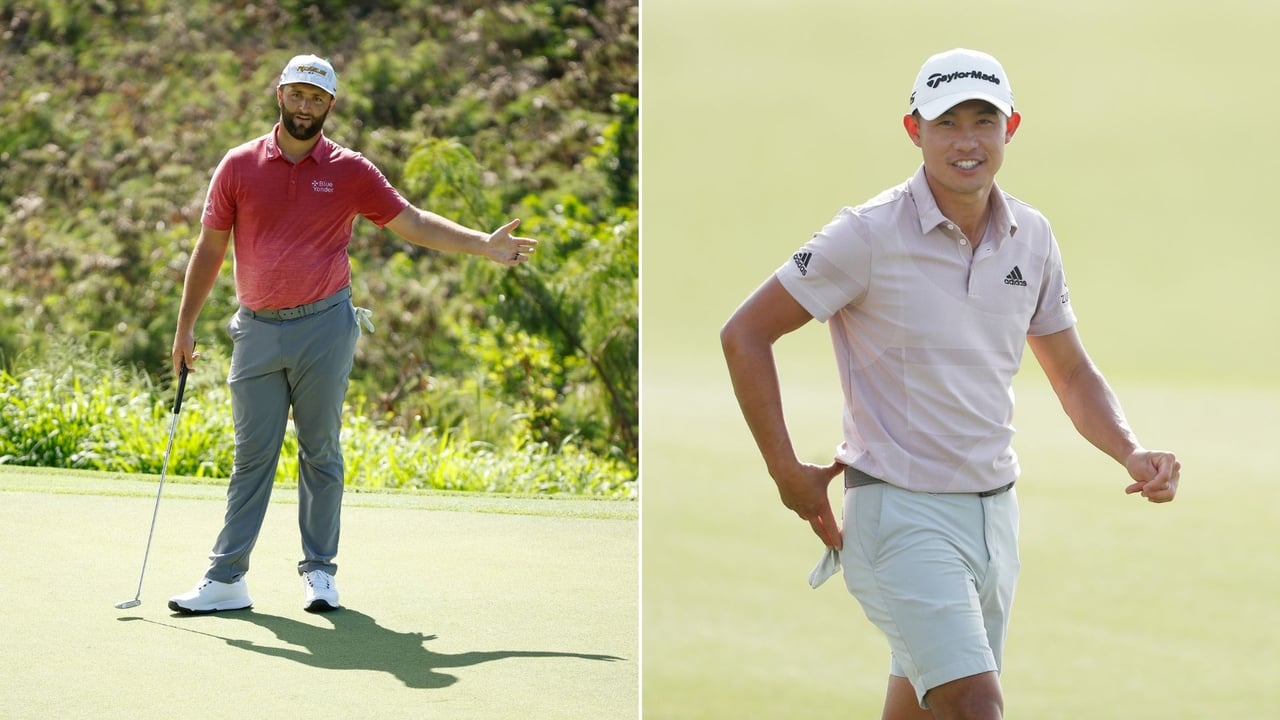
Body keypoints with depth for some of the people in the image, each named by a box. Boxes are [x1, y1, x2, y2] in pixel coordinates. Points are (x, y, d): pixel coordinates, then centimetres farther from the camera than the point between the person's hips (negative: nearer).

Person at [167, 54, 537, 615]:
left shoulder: (349, 171, 3)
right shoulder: (239, 166, 4)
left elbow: (412, 222, 8)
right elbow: (210, 249, 8)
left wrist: (484, 245, -1)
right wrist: (185, 327, 5)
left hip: (323, 327, -1)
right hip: (257, 331, 1)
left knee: (321, 453, 4)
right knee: (252, 456, 0)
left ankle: (319, 570, 12)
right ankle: (226, 578, -1)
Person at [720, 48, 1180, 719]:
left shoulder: (1031, 237, 5)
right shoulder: (870, 235, -13)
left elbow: (1072, 373, 15)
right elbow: (744, 335, -8)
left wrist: (1132, 454, -3)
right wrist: (786, 472, -9)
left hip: (994, 508, 6)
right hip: (901, 513, -6)